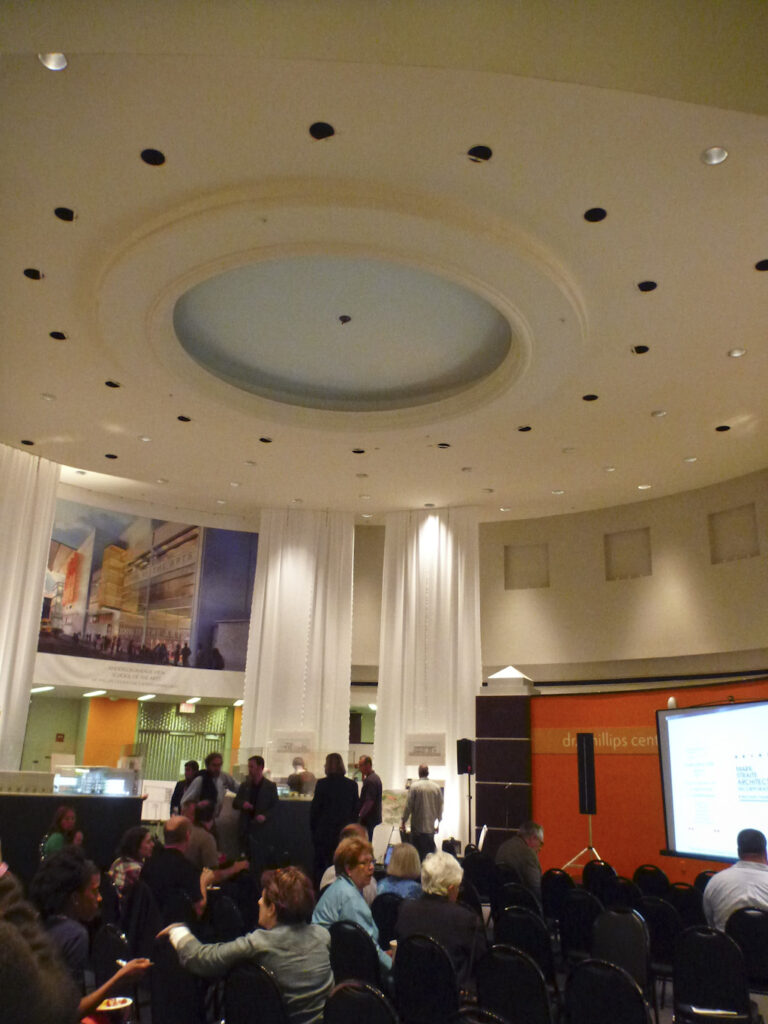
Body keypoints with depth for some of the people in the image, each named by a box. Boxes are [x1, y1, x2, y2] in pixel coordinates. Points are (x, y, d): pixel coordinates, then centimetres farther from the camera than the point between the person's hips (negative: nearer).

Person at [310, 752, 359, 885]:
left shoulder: (322, 784, -11)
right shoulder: (352, 785, -1)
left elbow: (314, 809, -6)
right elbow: (355, 810, 5)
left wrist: (313, 829, 6)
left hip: (324, 833, -3)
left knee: (321, 865, 9)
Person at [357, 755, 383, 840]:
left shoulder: (370, 780, -19)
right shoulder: (375, 777, 12)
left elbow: (369, 801, -24)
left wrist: (360, 816, -24)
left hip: (368, 818, -10)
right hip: (374, 817, 10)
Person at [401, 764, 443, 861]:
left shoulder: (414, 786, -10)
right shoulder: (436, 787, 1)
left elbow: (408, 806, -8)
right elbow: (440, 807, 8)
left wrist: (403, 821, 2)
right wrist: (438, 821, 20)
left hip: (418, 827, -3)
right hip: (431, 826, 3)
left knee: (420, 853, 1)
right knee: (430, 852, 13)